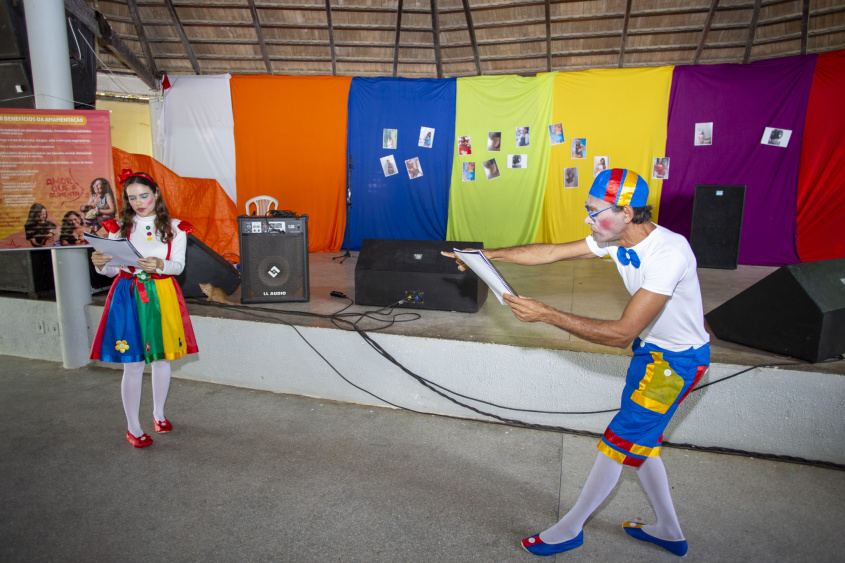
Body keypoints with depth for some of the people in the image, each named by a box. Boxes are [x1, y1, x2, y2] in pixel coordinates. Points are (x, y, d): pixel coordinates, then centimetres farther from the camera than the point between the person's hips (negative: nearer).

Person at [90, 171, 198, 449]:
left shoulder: (174, 227, 3)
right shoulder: (119, 227, 5)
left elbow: (179, 265, -4)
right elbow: (113, 270, 4)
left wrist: (160, 264, -24)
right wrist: (101, 264, -17)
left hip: (162, 295, 1)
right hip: (128, 296, -1)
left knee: (161, 358, 11)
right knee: (133, 364, 0)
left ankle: (159, 414, 32)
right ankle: (133, 427, 14)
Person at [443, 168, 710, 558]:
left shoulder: (668, 254, -34)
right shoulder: (615, 239, -8)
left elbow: (621, 334, -35)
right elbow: (553, 252, -1)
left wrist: (546, 314, -36)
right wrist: (490, 255, -6)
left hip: (677, 358, -8)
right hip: (651, 348, 8)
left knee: (619, 440, -1)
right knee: (640, 441, 17)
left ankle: (570, 529, 16)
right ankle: (668, 532, 37)